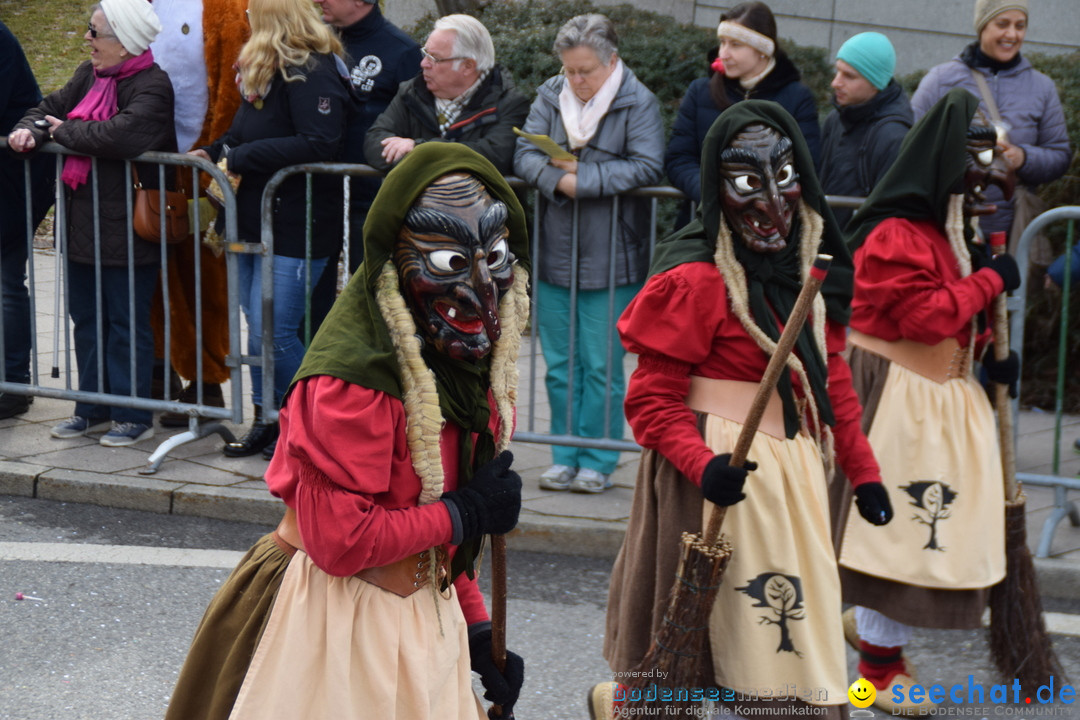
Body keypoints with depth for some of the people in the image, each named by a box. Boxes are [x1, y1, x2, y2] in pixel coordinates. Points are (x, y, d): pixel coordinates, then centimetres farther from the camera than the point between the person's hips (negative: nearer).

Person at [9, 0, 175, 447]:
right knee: (86, 319, 15)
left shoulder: (151, 87, -17)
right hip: (83, 225, 8)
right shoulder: (90, 75, 10)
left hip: (127, 230, -8)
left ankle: (134, 416, 11)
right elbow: (53, 108, 19)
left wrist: (65, 131, -17)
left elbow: (122, 134, -33)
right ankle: (94, 409, 26)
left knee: (127, 322, 1)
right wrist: (29, 130, -4)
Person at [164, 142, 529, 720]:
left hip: (422, 608, 8)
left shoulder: (460, 356, 2)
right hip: (335, 623, -8)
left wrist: (475, 625, 10)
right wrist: (464, 513, -19)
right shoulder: (352, 380, -26)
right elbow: (339, 541, -28)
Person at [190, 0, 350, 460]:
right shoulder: (265, 68, 15)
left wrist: (242, 158, -20)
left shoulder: (313, 71, -16)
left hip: (294, 227, -9)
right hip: (255, 217, 9)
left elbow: (320, 144, -25)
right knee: (258, 327, 13)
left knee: (273, 332, -7)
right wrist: (216, 151, 4)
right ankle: (265, 421, 25)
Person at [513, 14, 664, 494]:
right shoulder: (550, 96, 8)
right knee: (560, 363, 10)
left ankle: (597, 461, 11)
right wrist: (558, 179, -20)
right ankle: (565, 458, 20)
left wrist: (582, 176, -18)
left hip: (611, 257, -4)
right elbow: (524, 154, 0)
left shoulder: (639, 103, -5)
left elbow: (647, 167, -15)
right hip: (554, 253, 4)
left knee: (601, 364, 0)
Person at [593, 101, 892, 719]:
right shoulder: (698, 279, -15)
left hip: (795, 468, 8)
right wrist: (703, 465, -31)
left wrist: (862, 469, 13)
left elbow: (832, 378, 17)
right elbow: (651, 400, -16)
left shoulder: (811, 272, 9)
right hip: (723, 470, -8)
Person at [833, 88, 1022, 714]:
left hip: (946, 393, 10)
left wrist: (991, 352, 6)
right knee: (897, 521, -2)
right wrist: (990, 280, -16)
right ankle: (881, 667, 10)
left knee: (931, 522, 14)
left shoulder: (954, 232, 13)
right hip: (900, 397, -10)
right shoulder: (896, 234, -19)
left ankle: (872, 622, 32)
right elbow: (924, 315, -27)